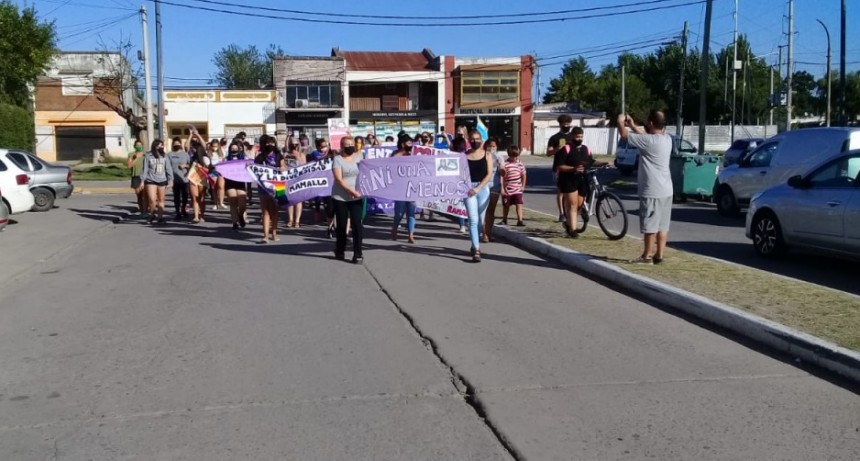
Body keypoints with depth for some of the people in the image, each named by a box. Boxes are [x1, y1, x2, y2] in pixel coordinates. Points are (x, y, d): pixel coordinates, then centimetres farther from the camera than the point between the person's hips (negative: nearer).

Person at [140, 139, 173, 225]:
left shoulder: (164, 157, 3)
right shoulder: (148, 156, -3)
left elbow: (168, 168, 5)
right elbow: (145, 169, -1)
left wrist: (170, 179, -2)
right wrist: (142, 180, -3)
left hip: (162, 180, 3)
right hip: (151, 180, -2)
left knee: (161, 200, 8)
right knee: (152, 199, -11)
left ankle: (160, 217, 15)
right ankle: (152, 215, 11)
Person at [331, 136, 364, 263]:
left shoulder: (358, 158, 9)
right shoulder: (337, 159, -4)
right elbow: (339, 179, -14)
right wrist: (351, 190, -23)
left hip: (356, 198, 3)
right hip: (340, 198, -3)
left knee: (357, 225, -6)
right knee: (341, 225, 7)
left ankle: (358, 254, -2)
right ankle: (340, 251, 24)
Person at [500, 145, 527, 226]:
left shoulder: (520, 164, 2)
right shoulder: (505, 164, -10)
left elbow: (523, 175, 13)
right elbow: (501, 177, -10)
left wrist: (523, 186, 11)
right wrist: (502, 188, -12)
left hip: (518, 189, 2)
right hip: (507, 189, -2)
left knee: (519, 204, -8)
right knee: (506, 205, 11)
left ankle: (520, 221, -8)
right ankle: (504, 220, 27)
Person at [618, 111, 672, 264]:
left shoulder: (649, 141, -19)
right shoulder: (667, 139, 5)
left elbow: (624, 135, -10)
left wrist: (620, 122, 8)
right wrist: (632, 125, 24)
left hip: (652, 191, -8)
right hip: (666, 191, 8)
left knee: (650, 226, 0)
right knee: (663, 226, 10)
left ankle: (646, 256, 8)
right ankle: (659, 255, 15)